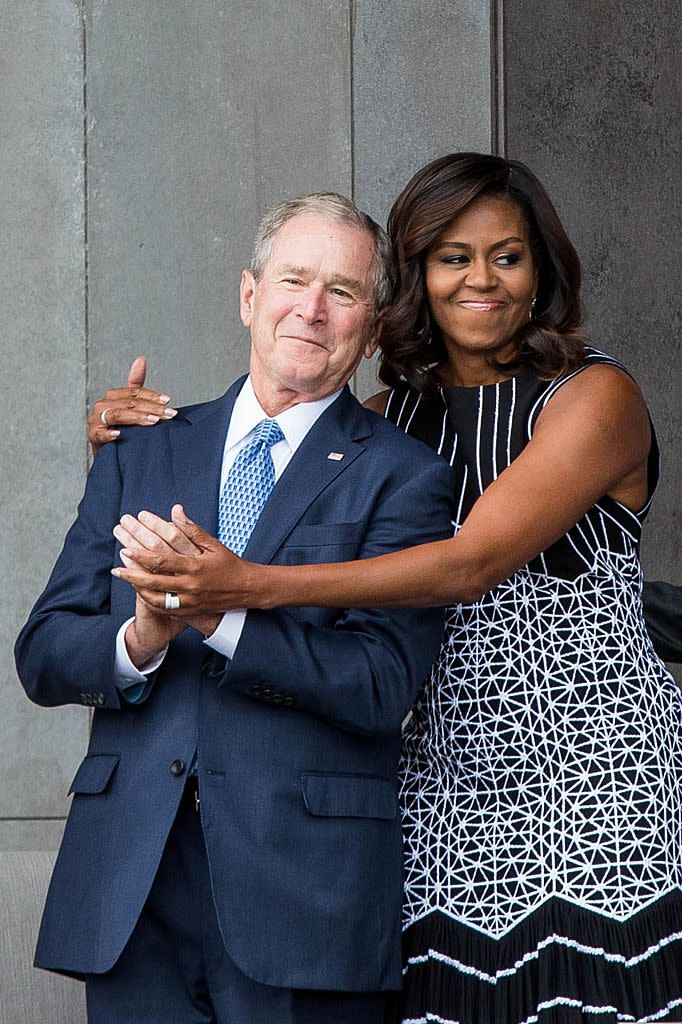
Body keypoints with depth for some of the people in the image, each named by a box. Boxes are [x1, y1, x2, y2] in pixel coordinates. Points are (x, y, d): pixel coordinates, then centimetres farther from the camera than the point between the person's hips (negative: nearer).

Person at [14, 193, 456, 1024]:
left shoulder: (402, 478, 2)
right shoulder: (140, 454, 14)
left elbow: (381, 684, -10)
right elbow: (41, 656, 8)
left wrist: (219, 615, -22)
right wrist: (137, 642, -13)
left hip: (302, 891, -3)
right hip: (130, 885, 3)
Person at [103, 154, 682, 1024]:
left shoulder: (595, 397, -5)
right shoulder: (394, 414, 14)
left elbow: (473, 562, -18)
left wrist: (253, 586, -25)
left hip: (593, 779, -4)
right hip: (446, 783, 4)